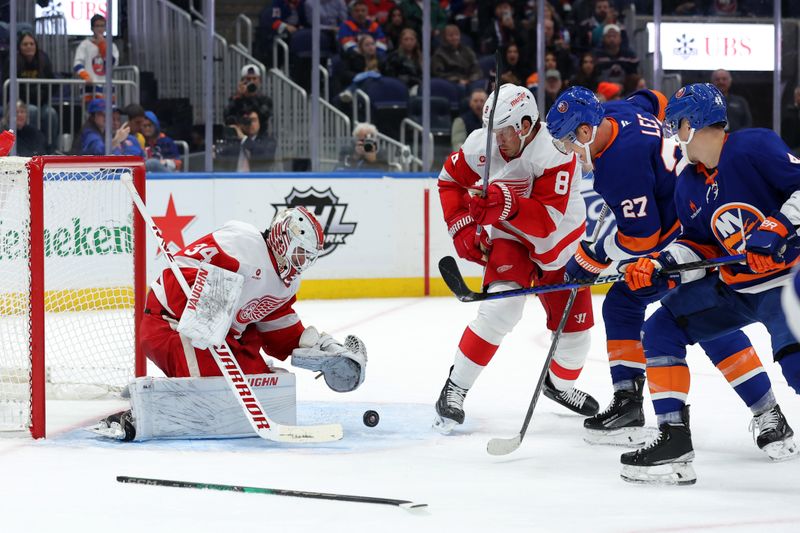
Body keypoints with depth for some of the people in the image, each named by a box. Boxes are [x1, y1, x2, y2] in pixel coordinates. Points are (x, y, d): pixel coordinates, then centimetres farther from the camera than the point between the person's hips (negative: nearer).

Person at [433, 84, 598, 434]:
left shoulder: (555, 153, -29)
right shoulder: (482, 144, -18)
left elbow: (548, 219, -35)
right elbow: (450, 180, 1)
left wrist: (507, 205, -50)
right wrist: (463, 228, -9)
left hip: (560, 244, 0)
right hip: (510, 239, 0)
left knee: (575, 322, 6)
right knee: (502, 307, -25)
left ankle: (560, 384, 38)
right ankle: (455, 389, -17)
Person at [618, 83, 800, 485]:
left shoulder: (754, 147, -16)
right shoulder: (688, 185, 8)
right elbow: (698, 245, 11)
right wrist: (659, 266, -4)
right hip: (734, 283, 8)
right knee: (661, 329, 1)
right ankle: (673, 440, 0)